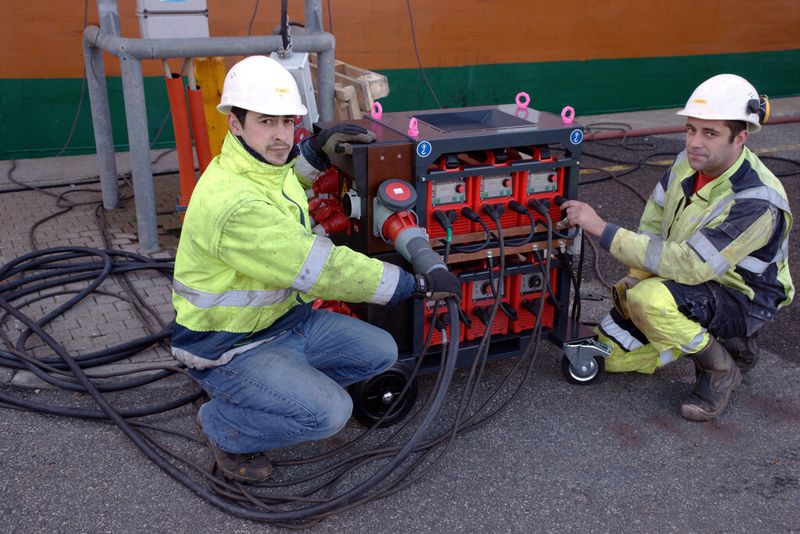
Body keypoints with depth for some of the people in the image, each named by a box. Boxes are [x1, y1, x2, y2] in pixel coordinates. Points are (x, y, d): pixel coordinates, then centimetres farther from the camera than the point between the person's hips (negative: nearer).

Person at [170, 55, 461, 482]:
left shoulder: (266, 163, -2)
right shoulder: (235, 205, -32)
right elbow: (323, 270, -32)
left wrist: (318, 149, 5)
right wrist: (419, 284, -25)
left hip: (284, 318, 9)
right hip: (229, 347, -9)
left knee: (380, 352, 3)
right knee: (329, 413, -25)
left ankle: (280, 388, 15)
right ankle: (221, 425, 2)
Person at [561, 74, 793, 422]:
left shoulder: (757, 201, -33)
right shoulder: (690, 161, -9)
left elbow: (687, 265, -37)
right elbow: (654, 220, 4)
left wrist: (603, 230, -38)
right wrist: (637, 277, -7)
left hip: (740, 300, -7)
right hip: (695, 277, 7)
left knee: (650, 300, -37)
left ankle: (721, 368, -9)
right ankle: (708, 336, 16)